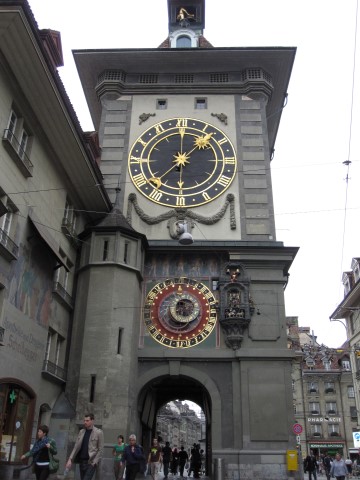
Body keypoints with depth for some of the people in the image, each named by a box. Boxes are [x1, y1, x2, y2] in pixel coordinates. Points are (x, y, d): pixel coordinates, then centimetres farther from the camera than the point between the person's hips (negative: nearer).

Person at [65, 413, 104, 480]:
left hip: (91, 462, -6)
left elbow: (100, 450, -7)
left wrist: (94, 462, -14)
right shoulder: (81, 431, 10)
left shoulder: (99, 432, -6)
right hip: (82, 461, 6)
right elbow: (76, 446, 9)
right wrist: (70, 459, -1)